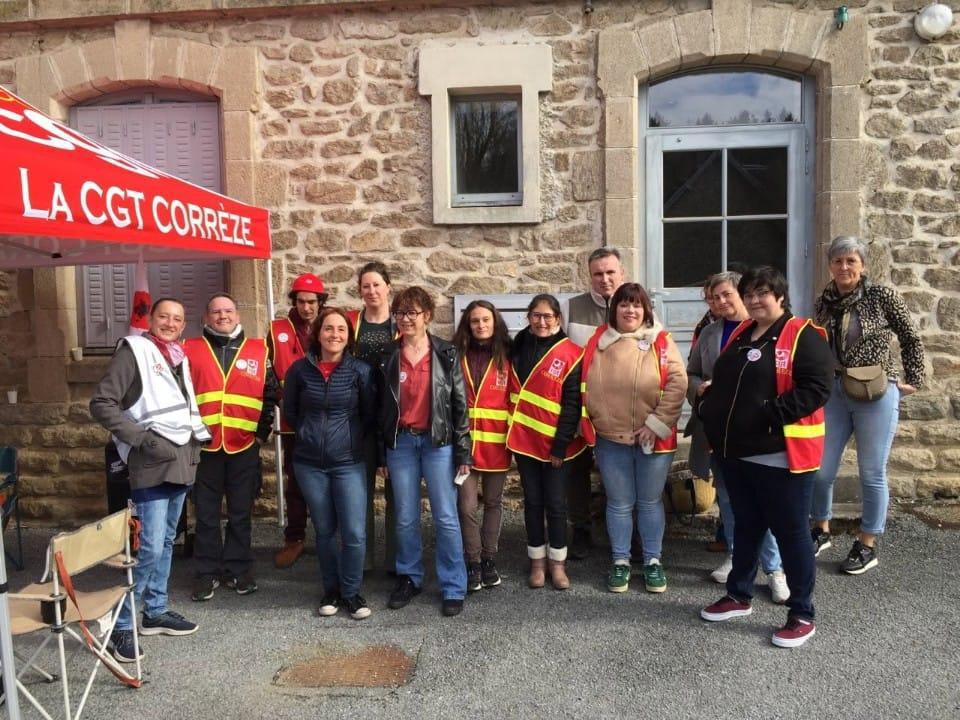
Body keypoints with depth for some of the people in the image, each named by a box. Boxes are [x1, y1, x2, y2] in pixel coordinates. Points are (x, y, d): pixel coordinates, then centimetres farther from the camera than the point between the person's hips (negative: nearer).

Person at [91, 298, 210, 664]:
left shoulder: (179, 356, 16)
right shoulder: (134, 350, -6)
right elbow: (101, 403, -13)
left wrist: (198, 434, 13)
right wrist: (142, 438, -18)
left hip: (182, 457, 8)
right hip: (152, 460, -8)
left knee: (166, 541, 15)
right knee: (150, 547, -11)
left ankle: (156, 612, 26)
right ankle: (121, 625, 1)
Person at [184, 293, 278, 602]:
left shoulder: (258, 351, 8)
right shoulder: (190, 350, 6)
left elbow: (271, 393, 10)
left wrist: (262, 431, 3)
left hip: (244, 446, 0)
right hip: (204, 445, 0)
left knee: (241, 513, 9)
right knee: (206, 513, 7)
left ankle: (239, 570, 21)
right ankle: (207, 572, 18)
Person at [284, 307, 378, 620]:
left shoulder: (361, 371, -4)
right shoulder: (300, 369, -1)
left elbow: (371, 415, 4)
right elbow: (290, 411, 12)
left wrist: (353, 440, 0)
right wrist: (310, 435, 6)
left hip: (349, 463, -1)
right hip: (309, 464, 1)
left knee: (354, 533, -5)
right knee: (324, 531, 13)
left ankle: (351, 592, 16)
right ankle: (331, 589, 30)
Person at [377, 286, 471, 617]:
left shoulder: (446, 353, -1)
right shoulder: (388, 356, 5)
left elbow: (459, 403, -1)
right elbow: (381, 404, 9)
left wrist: (463, 451, -5)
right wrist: (380, 451, 7)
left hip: (438, 442, -2)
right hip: (400, 443, 2)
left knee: (446, 518, 1)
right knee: (405, 518, 10)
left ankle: (453, 587, 13)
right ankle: (409, 578, 27)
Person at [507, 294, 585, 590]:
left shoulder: (571, 354, -8)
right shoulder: (518, 347, 6)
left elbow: (572, 403, -10)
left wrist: (561, 444, -14)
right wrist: (512, 432, 7)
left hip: (555, 443, -3)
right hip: (524, 438, 4)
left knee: (555, 503, 5)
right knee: (532, 501, 11)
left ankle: (557, 563, 18)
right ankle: (537, 562, 22)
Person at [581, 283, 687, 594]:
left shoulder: (661, 341, -3)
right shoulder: (598, 342, 3)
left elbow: (678, 383, -11)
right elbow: (586, 386, 6)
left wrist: (656, 424, -15)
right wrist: (595, 423, 0)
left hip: (653, 437, -1)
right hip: (610, 438, 1)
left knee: (650, 502, 11)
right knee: (619, 504, 11)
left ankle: (652, 562, 27)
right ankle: (620, 562, 26)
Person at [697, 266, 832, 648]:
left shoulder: (803, 336, -10)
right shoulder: (739, 334, 13)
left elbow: (816, 388, -20)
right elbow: (721, 382, 21)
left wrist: (773, 413, -25)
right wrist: (708, 409, 6)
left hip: (781, 455, -7)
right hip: (736, 451, 7)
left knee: (790, 531, 4)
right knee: (746, 526, 20)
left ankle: (802, 615, 17)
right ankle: (739, 595, 35)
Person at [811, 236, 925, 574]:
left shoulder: (882, 296, -7)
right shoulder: (825, 301, 5)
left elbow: (911, 339, 1)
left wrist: (913, 380, 0)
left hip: (876, 395, -4)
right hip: (834, 393, 4)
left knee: (872, 474, 6)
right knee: (820, 469, 5)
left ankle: (867, 546, 21)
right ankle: (821, 530, 29)